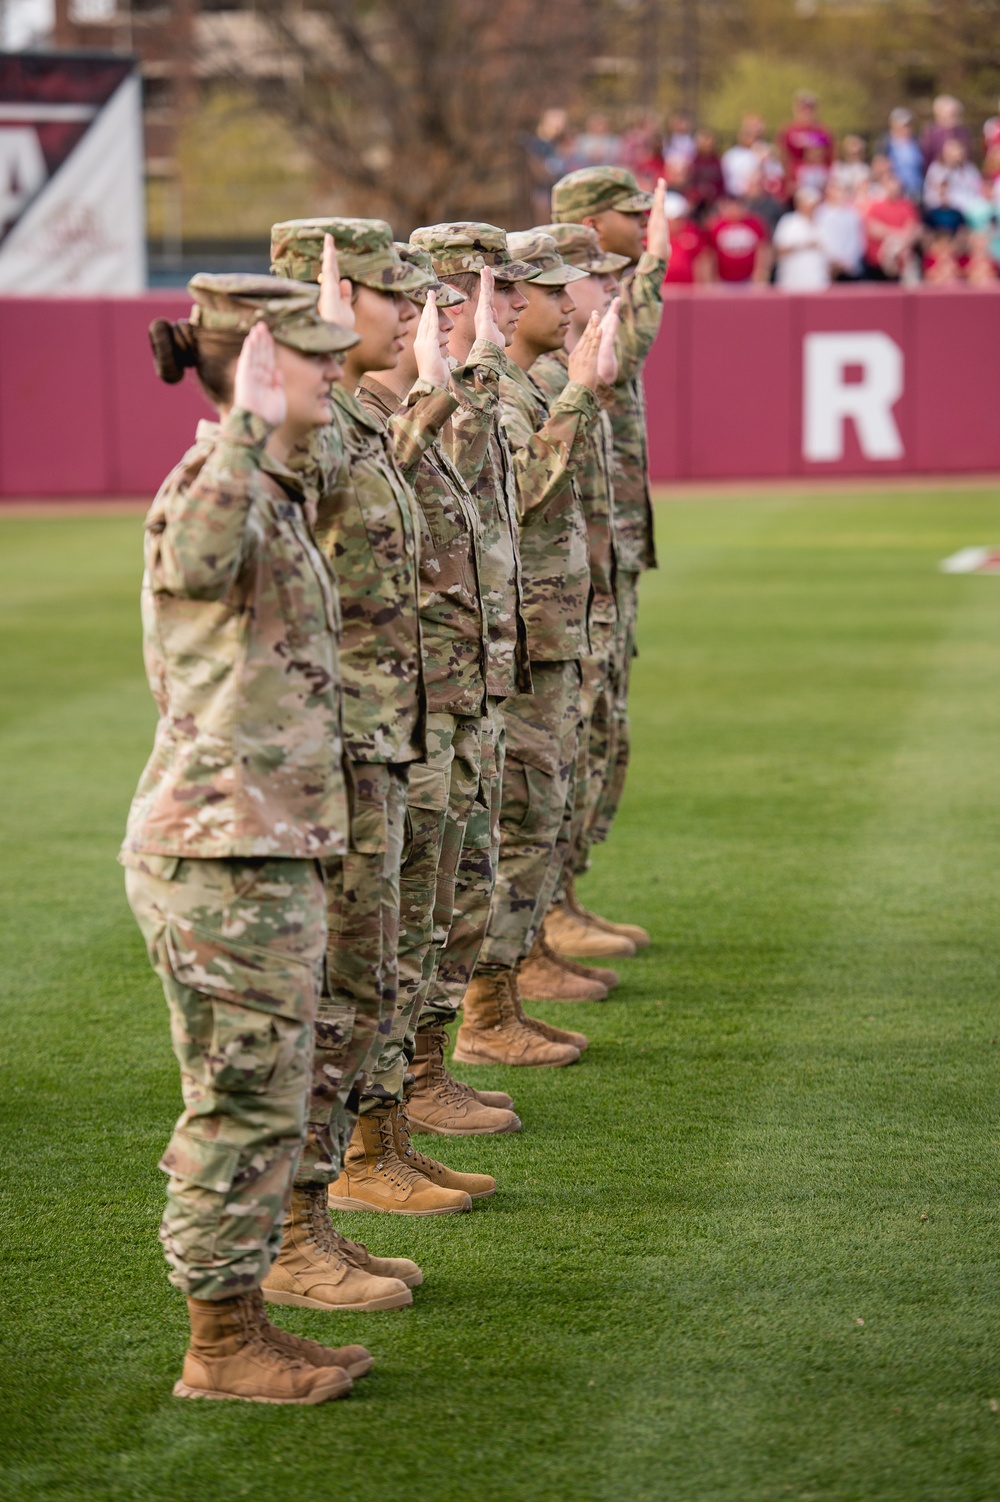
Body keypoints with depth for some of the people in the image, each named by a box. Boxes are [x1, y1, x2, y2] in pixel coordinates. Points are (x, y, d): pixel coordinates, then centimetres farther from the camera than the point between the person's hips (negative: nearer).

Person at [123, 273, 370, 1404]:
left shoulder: (275, 496, 16)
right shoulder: (209, 486, -15)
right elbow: (196, 558, -42)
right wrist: (248, 426, -41)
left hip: (268, 845, 10)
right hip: (220, 850, -10)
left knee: (259, 1101, 15)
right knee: (244, 1101, -3)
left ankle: (239, 1328, 24)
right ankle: (220, 1347, 7)